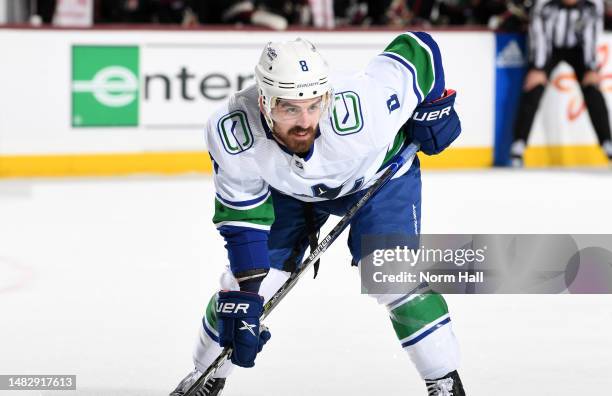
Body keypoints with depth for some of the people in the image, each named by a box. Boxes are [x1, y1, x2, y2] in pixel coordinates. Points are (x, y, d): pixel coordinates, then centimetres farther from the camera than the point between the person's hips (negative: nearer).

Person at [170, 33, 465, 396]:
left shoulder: (363, 109, -44)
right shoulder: (231, 132, -36)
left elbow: (417, 48, -27)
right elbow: (242, 217, -22)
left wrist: (434, 106, -14)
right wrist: (243, 296, -25)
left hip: (379, 173, -2)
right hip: (288, 188, 2)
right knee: (241, 285, 2)